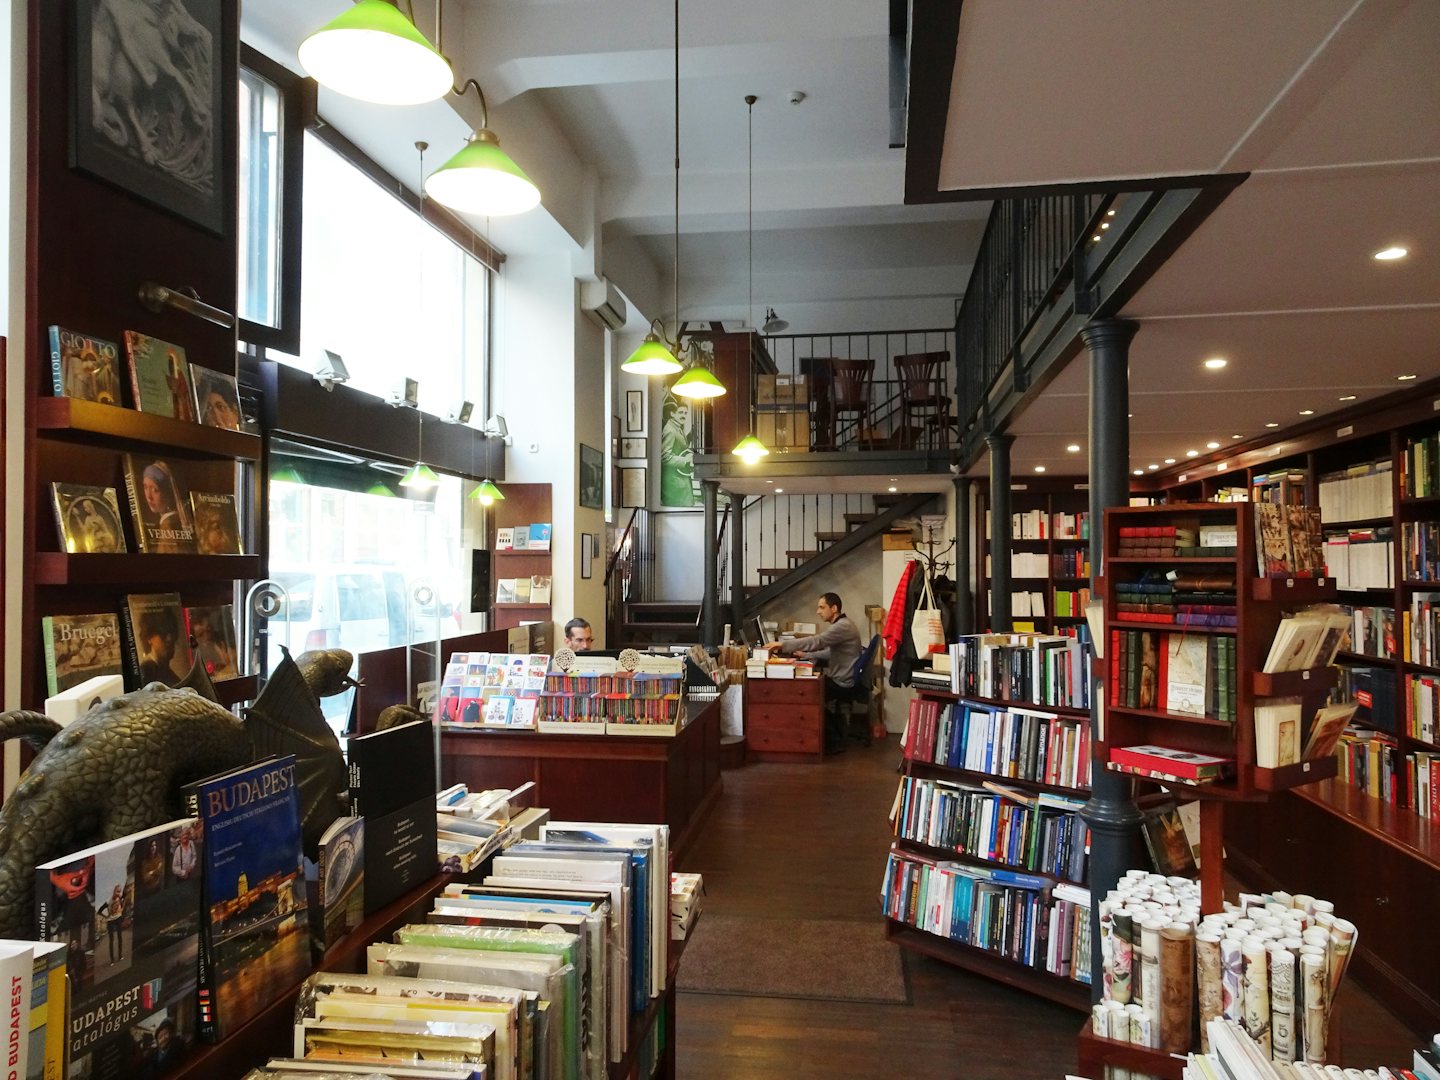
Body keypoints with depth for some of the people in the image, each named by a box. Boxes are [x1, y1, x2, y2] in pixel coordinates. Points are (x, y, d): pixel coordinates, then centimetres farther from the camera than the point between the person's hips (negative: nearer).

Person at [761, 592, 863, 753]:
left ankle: (833, 742, 8)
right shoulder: (841, 624, 11)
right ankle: (835, 737, 20)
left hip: (842, 682, -10)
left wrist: (782, 644, -33)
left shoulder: (843, 626, -22)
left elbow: (816, 641, -32)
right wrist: (806, 655, 8)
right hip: (841, 678, 10)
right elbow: (830, 652, 18)